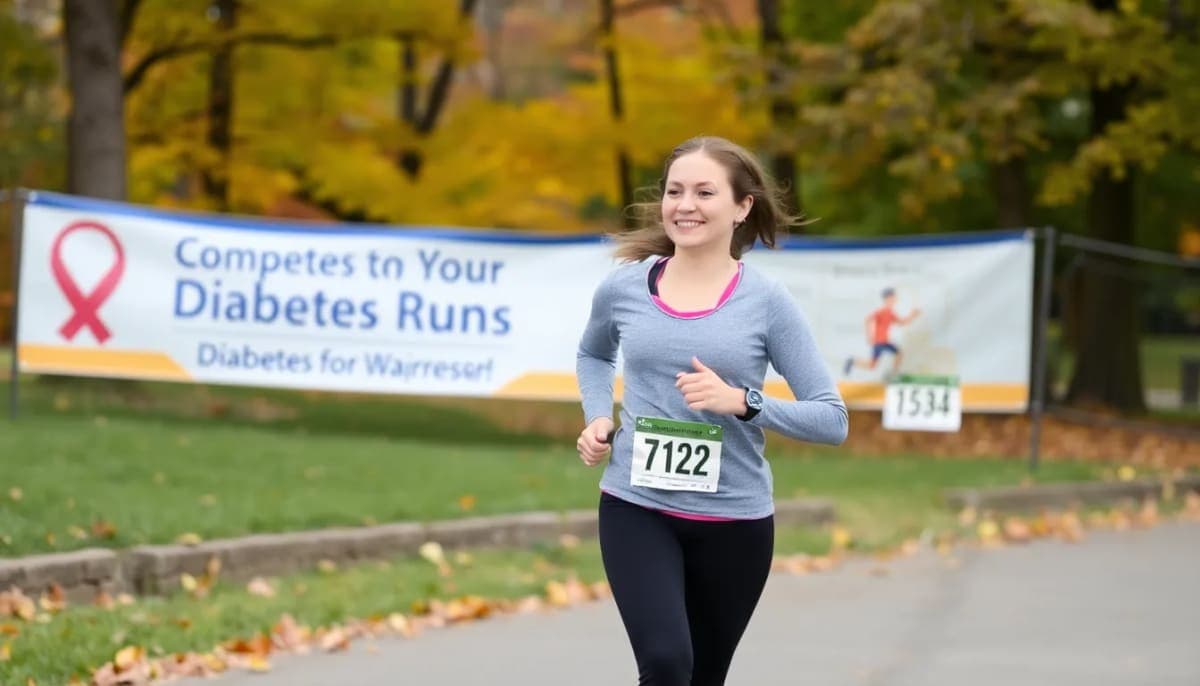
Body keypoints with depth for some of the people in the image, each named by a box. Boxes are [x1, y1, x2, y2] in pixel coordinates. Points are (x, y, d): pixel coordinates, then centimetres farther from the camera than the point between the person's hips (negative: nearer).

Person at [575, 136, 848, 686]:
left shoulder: (766, 304, -7)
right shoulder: (623, 288, 0)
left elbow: (832, 419, -7)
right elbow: (593, 354, 24)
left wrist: (742, 402, -21)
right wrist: (597, 417, 4)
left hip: (734, 521, 0)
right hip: (636, 509, 0)